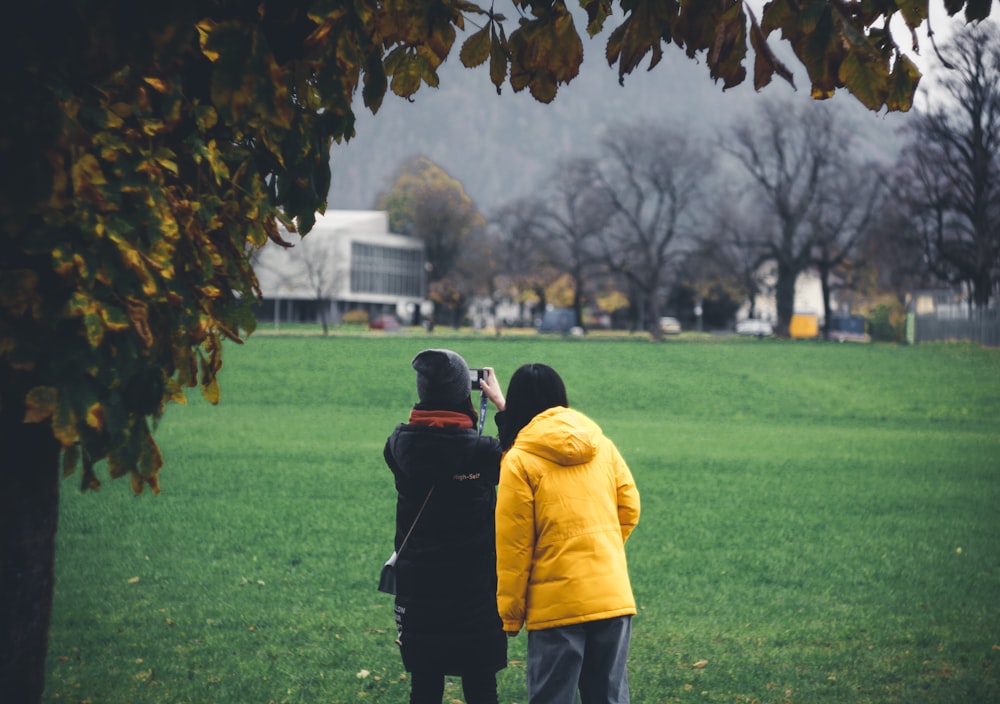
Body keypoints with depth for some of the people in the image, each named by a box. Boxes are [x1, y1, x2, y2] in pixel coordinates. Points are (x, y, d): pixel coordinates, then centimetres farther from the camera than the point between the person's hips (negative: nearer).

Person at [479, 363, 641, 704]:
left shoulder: (519, 461, -6)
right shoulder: (602, 446, 7)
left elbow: (513, 547, -7)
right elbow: (628, 508, 10)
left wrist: (510, 615, 1)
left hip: (557, 605, -4)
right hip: (613, 597, 4)